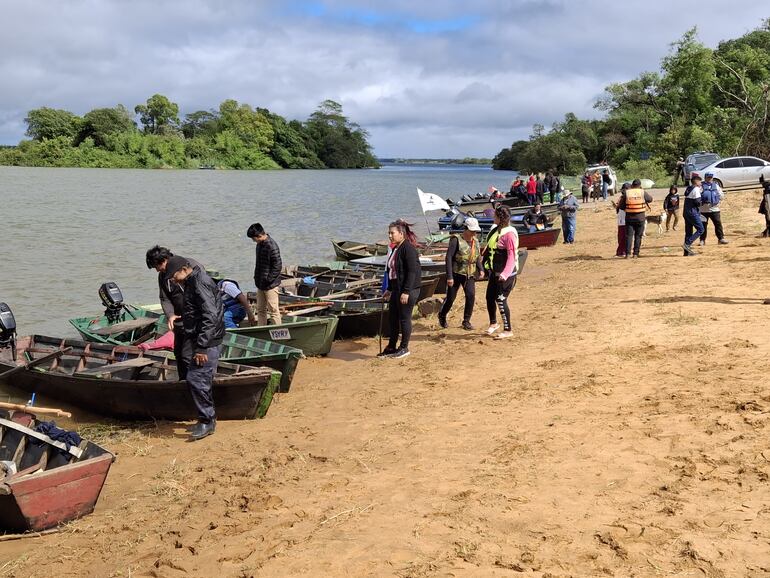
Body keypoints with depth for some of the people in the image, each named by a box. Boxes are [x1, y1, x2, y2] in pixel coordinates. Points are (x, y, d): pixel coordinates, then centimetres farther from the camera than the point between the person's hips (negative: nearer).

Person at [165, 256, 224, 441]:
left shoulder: (201, 283, -18)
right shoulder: (191, 282, 15)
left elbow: (210, 317, -24)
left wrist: (201, 347, -25)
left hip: (206, 342, -10)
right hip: (197, 340, 10)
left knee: (196, 379, -10)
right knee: (203, 380, 13)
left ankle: (207, 420, -1)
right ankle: (208, 418, 22)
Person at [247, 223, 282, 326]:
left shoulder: (271, 246, -19)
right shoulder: (259, 244, 9)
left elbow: (277, 266, -20)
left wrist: (268, 280, -19)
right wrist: (256, 277, 13)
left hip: (270, 285, -9)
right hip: (260, 284, 9)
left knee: (273, 310, -3)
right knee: (260, 309, 15)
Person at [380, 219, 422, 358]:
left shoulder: (408, 248, -16)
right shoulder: (395, 249, 14)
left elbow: (412, 271, -20)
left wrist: (406, 292, -23)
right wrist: (389, 289, 23)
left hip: (408, 290, -10)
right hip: (396, 289, 10)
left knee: (404, 318, 0)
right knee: (393, 318, 13)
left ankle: (404, 348, 13)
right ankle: (391, 348, 23)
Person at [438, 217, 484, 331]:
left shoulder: (475, 241, 6)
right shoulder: (456, 240, -13)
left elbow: (477, 257, 17)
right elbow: (449, 257, -16)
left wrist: (481, 269, -1)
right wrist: (449, 276, -21)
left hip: (469, 275, 4)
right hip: (456, 273, -4)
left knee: (471, 295, -14)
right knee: (451, 297, 4)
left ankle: (466, 321, -1)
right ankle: (442, 316, 33)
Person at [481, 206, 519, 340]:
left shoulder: (509, 233, -19)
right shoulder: (496, 229, 9)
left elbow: (512, 256, -23)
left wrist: (505, 274, -31)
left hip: (505, 274, -9)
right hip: (495, 272, 9)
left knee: (501, 300, -7)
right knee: (490, 297, 16)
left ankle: (507, 331, 4)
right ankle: (493, 323, 37)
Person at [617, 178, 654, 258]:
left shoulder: (626, 193, -4)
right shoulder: (643, 192, -3)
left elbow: (620, 206, -1)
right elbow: (650, 199, 15)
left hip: (629, 217, 0)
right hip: (640, 217, 0)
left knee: (629, 235, 3)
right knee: (638, 236, 8)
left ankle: (628, 253, -7)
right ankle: (635, 253, 7)